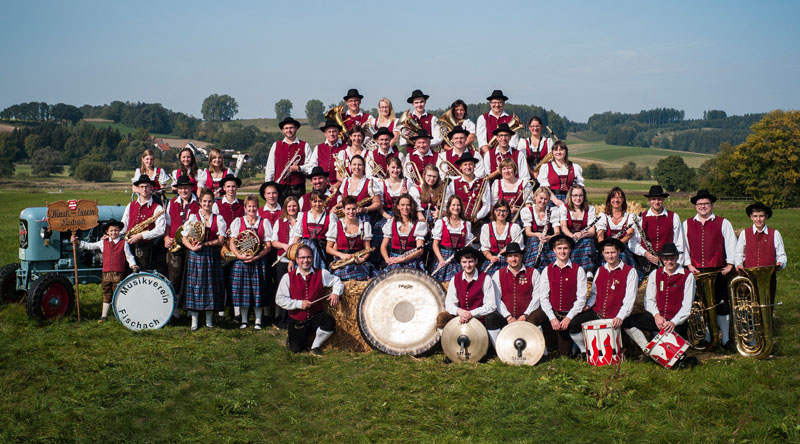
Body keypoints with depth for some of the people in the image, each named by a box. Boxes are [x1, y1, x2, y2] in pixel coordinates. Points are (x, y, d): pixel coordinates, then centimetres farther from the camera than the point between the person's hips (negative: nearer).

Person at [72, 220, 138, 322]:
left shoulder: (124, 243, 2)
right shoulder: (103, 243, 10)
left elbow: (129, 256, 3)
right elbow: (89, 246, 15)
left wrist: (133, 265, -13)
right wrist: (76, 242, 9)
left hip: (119, 274, -3)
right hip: (106, 273, 3)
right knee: (106, 295, 11)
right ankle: (104, 316, 19)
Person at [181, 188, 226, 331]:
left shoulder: (218, 219, 7)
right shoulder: (193, 217, 6)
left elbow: (220, 240, -1)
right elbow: (184, 238, 1)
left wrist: (204, 243, -13)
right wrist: (193, 247, -16)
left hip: (212, 256, 1)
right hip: (196, 256, -1)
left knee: (211, 285, 2)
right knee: (195, 285, -2)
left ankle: (209, 319, 12)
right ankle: (194, 320, 4)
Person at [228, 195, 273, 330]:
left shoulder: (264, 222, 6)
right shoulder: (238, 221, 7)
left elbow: (268, 245, 2)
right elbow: (231, 242, 2)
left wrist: (256, 256, -12)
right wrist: (240, 255, -14)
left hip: (258, 261, 0)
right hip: (241, 261, 0)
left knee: (258, 291, 0)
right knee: (242, 290, 1)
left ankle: (258, 320, 10)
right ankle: (244, 320, 13)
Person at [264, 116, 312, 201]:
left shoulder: (305, 146, 8)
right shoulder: (276, 146, 13)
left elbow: (311, 166, 3)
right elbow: (270, 167, 11)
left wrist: (298, 168, -13)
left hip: (297, 188, -1)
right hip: (279, 187, 1)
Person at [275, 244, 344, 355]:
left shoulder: (321, 273, 1)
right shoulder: (288, 277, -3)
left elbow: (336, 281, 12)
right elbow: (279, 299, -5)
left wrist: (336, 293, -10)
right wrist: (299, 304, -15)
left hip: (316, 316, 1)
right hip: (297, 320, -1)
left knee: (330, 323, -30)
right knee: (296, 349, -10)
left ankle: (316, 345, -2)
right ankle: (292, 339, 29)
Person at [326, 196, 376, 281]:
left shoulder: (365, 225, 14)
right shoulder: (335, 226, 7)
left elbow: (367, 248, 11)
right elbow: (328, 248, 7)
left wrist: (363, 259, -11)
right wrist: (341, 255, -11)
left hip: (359, 261, 2)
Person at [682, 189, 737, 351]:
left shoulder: (723, 223, 8)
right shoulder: (687, 224, 11)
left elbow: (731, 245, 5)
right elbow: (683, 246, 9)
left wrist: (730, 265, -4)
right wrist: (689, 264, -1)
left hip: (717, 271, -1)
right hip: (695, 272, 1)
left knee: (722, 306, -1)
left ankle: (726, 340, 7)